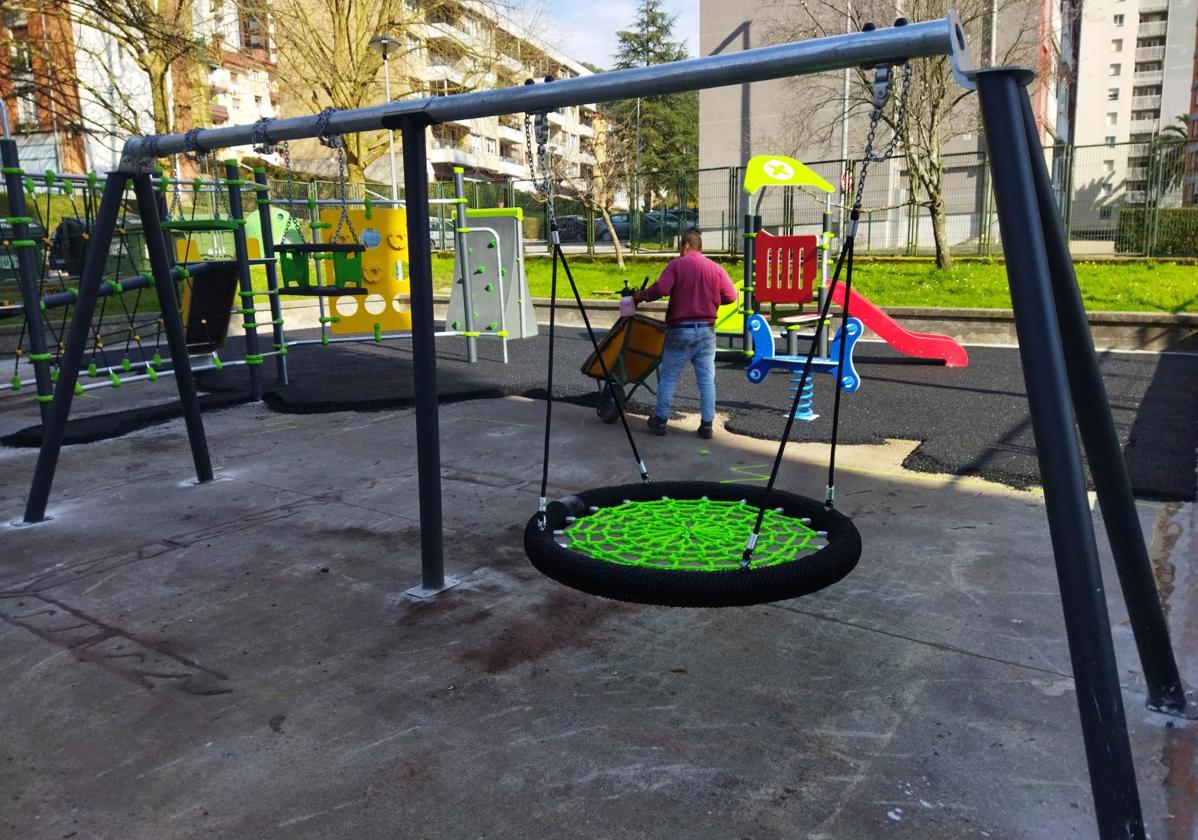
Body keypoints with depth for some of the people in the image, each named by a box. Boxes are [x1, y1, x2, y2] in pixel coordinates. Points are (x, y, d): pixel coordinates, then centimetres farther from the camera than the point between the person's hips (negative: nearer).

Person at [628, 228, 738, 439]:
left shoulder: (676, 265, -4)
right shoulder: (716, 269, 5)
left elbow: (661, 288, -18)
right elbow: (730, 296, 1)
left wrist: (640, 296, -3)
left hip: (680, 330, -2)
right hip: (706, 330, 3)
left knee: (668, 377, 9)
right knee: (707, 379, 6)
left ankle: (660, 420, 15)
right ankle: (706, 424, 7)